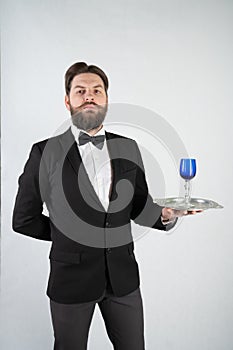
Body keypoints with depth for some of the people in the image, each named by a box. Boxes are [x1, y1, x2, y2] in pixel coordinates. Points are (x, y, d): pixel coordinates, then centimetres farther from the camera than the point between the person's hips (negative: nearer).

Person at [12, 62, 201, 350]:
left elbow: (138, 208, 7)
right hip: (71, 279, -2)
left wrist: (165, 215, -12)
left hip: (123, 276, 3)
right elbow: (23, 219, -1)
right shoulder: (45, 152, -7)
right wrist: (69, 236, 0)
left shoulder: (128, 148, 3)